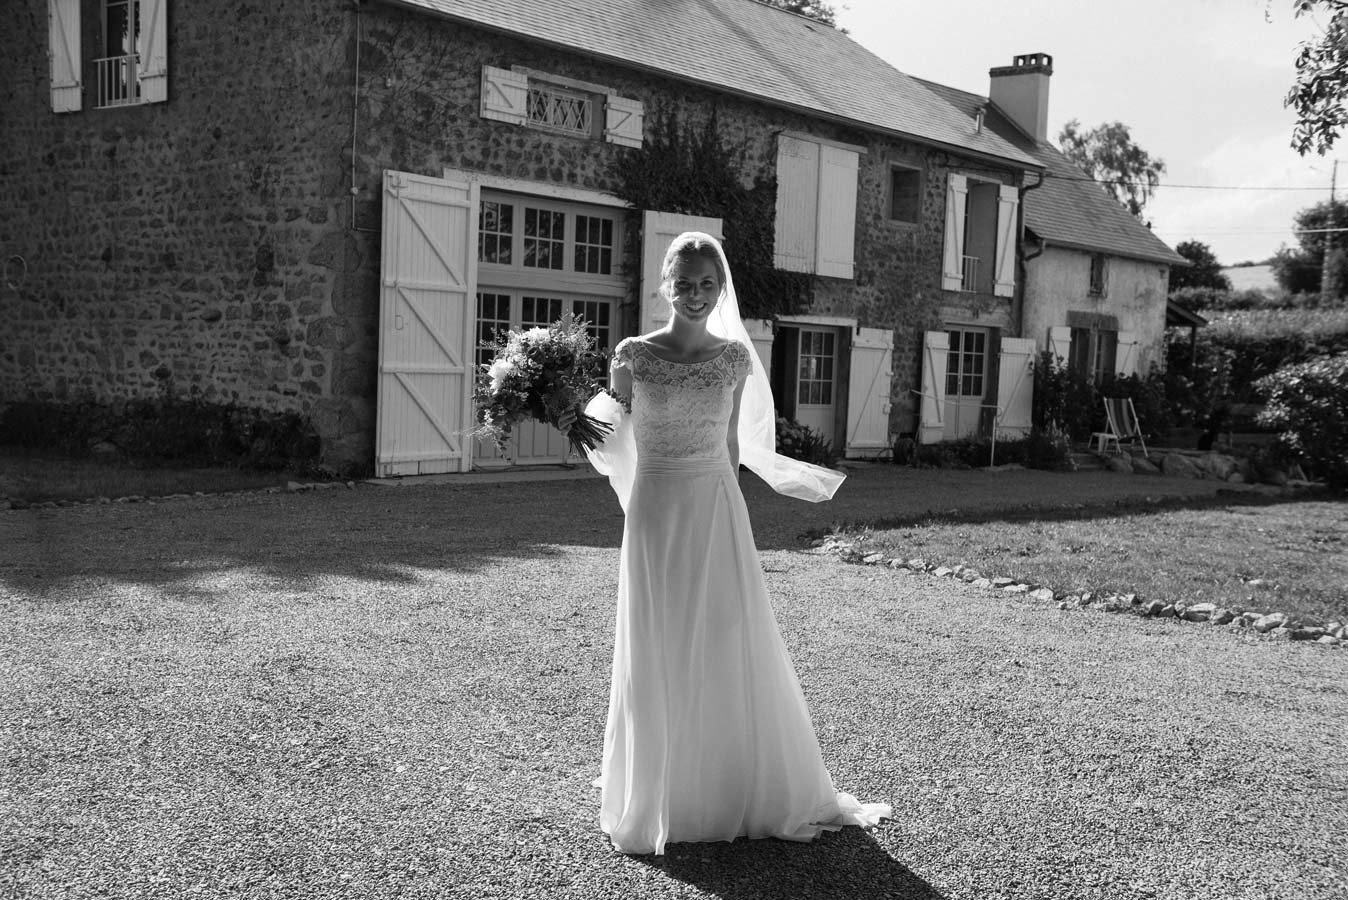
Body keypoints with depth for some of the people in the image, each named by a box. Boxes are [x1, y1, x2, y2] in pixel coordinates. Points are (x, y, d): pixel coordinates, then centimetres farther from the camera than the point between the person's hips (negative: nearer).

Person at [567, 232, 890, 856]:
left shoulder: (736, 357, 1)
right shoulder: (633, 356, -4)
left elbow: (732, 441, 10)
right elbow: (615, 432, 9)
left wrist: (718, 498, 10)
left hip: (719, 511, 2)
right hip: (655, 512, -1)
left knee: (731, 650, 6)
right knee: (658, 657, 6)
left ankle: (740, 792, 23)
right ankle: (657, 797, 22)